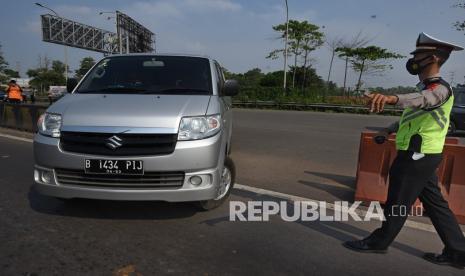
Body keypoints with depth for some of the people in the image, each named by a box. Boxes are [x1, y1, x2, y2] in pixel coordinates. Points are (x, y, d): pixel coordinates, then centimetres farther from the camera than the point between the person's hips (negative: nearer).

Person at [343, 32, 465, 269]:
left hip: (417, 156, -10)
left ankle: (379, 241, 17)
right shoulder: (426, 87, 16)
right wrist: (389, 130, 19)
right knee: (434, 203, 16)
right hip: (421, 156, 10)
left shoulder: (439, 89, -18)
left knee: (397, 203, 2)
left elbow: (421, 100, -43)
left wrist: (392, 98, -63)